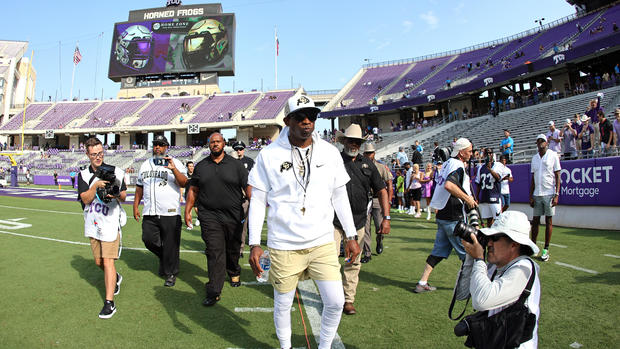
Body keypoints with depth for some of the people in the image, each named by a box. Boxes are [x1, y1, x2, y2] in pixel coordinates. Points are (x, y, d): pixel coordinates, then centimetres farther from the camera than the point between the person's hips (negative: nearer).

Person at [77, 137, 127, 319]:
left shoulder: (115, 172, -1)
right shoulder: (83, 174, 4)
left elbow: (123, 196, 5)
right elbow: (85, 199, -6)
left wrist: (115, 195, -17)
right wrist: (96, 186, -22)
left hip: (110, 223, -4)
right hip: (92, 224, 4)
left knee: (108, 262, -9)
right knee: (98, 262, 15)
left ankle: (109, 302, -4)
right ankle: (115, 277, 45)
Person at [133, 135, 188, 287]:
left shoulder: (175, 163, 0)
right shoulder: (145, 165, 15)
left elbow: (183, 183, -15)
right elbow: (139, 187, 21)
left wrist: (174, 169, -30)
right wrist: (135, 206, 17)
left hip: (170, 213, -4)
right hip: (149, 212, 4)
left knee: (170, 245, 1)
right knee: (148, 240, 2)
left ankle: (171, 273, 17)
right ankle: (163, 257, 32)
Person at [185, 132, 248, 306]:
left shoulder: (236, 164, 4)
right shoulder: (201, 166, 10)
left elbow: (248, 188, 1)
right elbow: (193, 190, 16)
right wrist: (187, 210, 11)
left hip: (233, 216, 0)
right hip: (209, 216, 0)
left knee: (233, 249, 14)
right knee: (215, 252, -6)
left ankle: (234, 273, 43)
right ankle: (214, 292, -2)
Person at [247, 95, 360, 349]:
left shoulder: (329, 152, 2)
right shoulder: (269, 155, -5)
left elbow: (340, 197, 9)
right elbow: (257, 201, -2)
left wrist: (351, 236, 8)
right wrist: (254, 244, -7)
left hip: (322, 242, 2)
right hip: (283, 245, -2)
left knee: (335, 302, 2)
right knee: (283, 304, 11)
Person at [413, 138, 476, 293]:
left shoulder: (448, 163, 14)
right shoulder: (458, 166, -14)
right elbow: (449, 185, -33)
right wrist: (467, 198, -23)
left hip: (442, 216, 9)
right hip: (453, 218, -9)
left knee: (439, 251, 13)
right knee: (466, 251, 5)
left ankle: (422, 283, 13)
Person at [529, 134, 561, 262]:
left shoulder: (553, 155, -1)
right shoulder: (534, 158, 12)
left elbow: (557, 176, -4)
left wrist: (557, 195, -12)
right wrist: (530, 196, 9)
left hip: (549, 193, -4)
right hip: (537, 194, 4)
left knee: (549, 221, 0)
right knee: (535, 221, 6)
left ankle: (546, 249, 6)